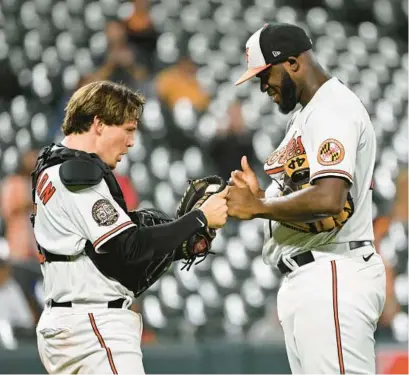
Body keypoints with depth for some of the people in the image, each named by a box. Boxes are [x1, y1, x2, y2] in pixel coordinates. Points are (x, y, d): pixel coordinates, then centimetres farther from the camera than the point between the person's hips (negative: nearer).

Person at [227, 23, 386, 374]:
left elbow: (328, 199, -26)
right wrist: (259, 197, 5)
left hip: (333, 278, -11)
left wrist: (259, 206, -14)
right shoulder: (305, 115, 21)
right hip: (306, 279, 11)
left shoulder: (333, 110, -12)